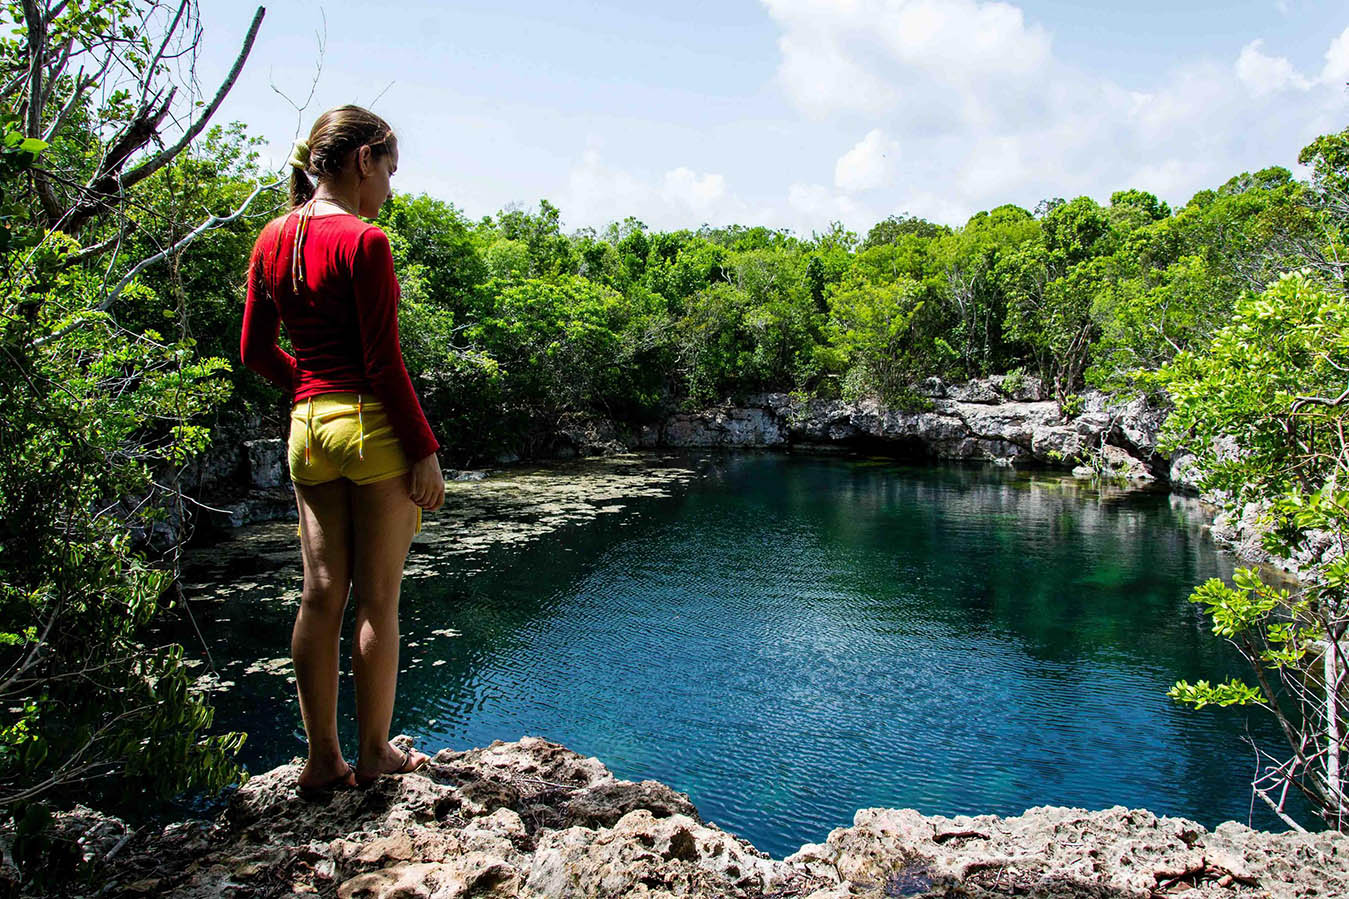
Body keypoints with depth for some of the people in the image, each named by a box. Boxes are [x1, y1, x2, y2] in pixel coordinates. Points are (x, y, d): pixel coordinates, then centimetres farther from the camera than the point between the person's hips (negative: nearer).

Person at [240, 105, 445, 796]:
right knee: (377, 599, 5)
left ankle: (322, 759, 20)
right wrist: (425, 450, -10)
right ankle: (375, 754, 18)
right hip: (373, 427, -7)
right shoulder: (363, 241, -12)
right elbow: (384, 363, -15)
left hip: (307, 428, 7)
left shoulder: (272, 239, 10)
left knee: (320, 595, 11)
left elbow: (256, 353, 13)